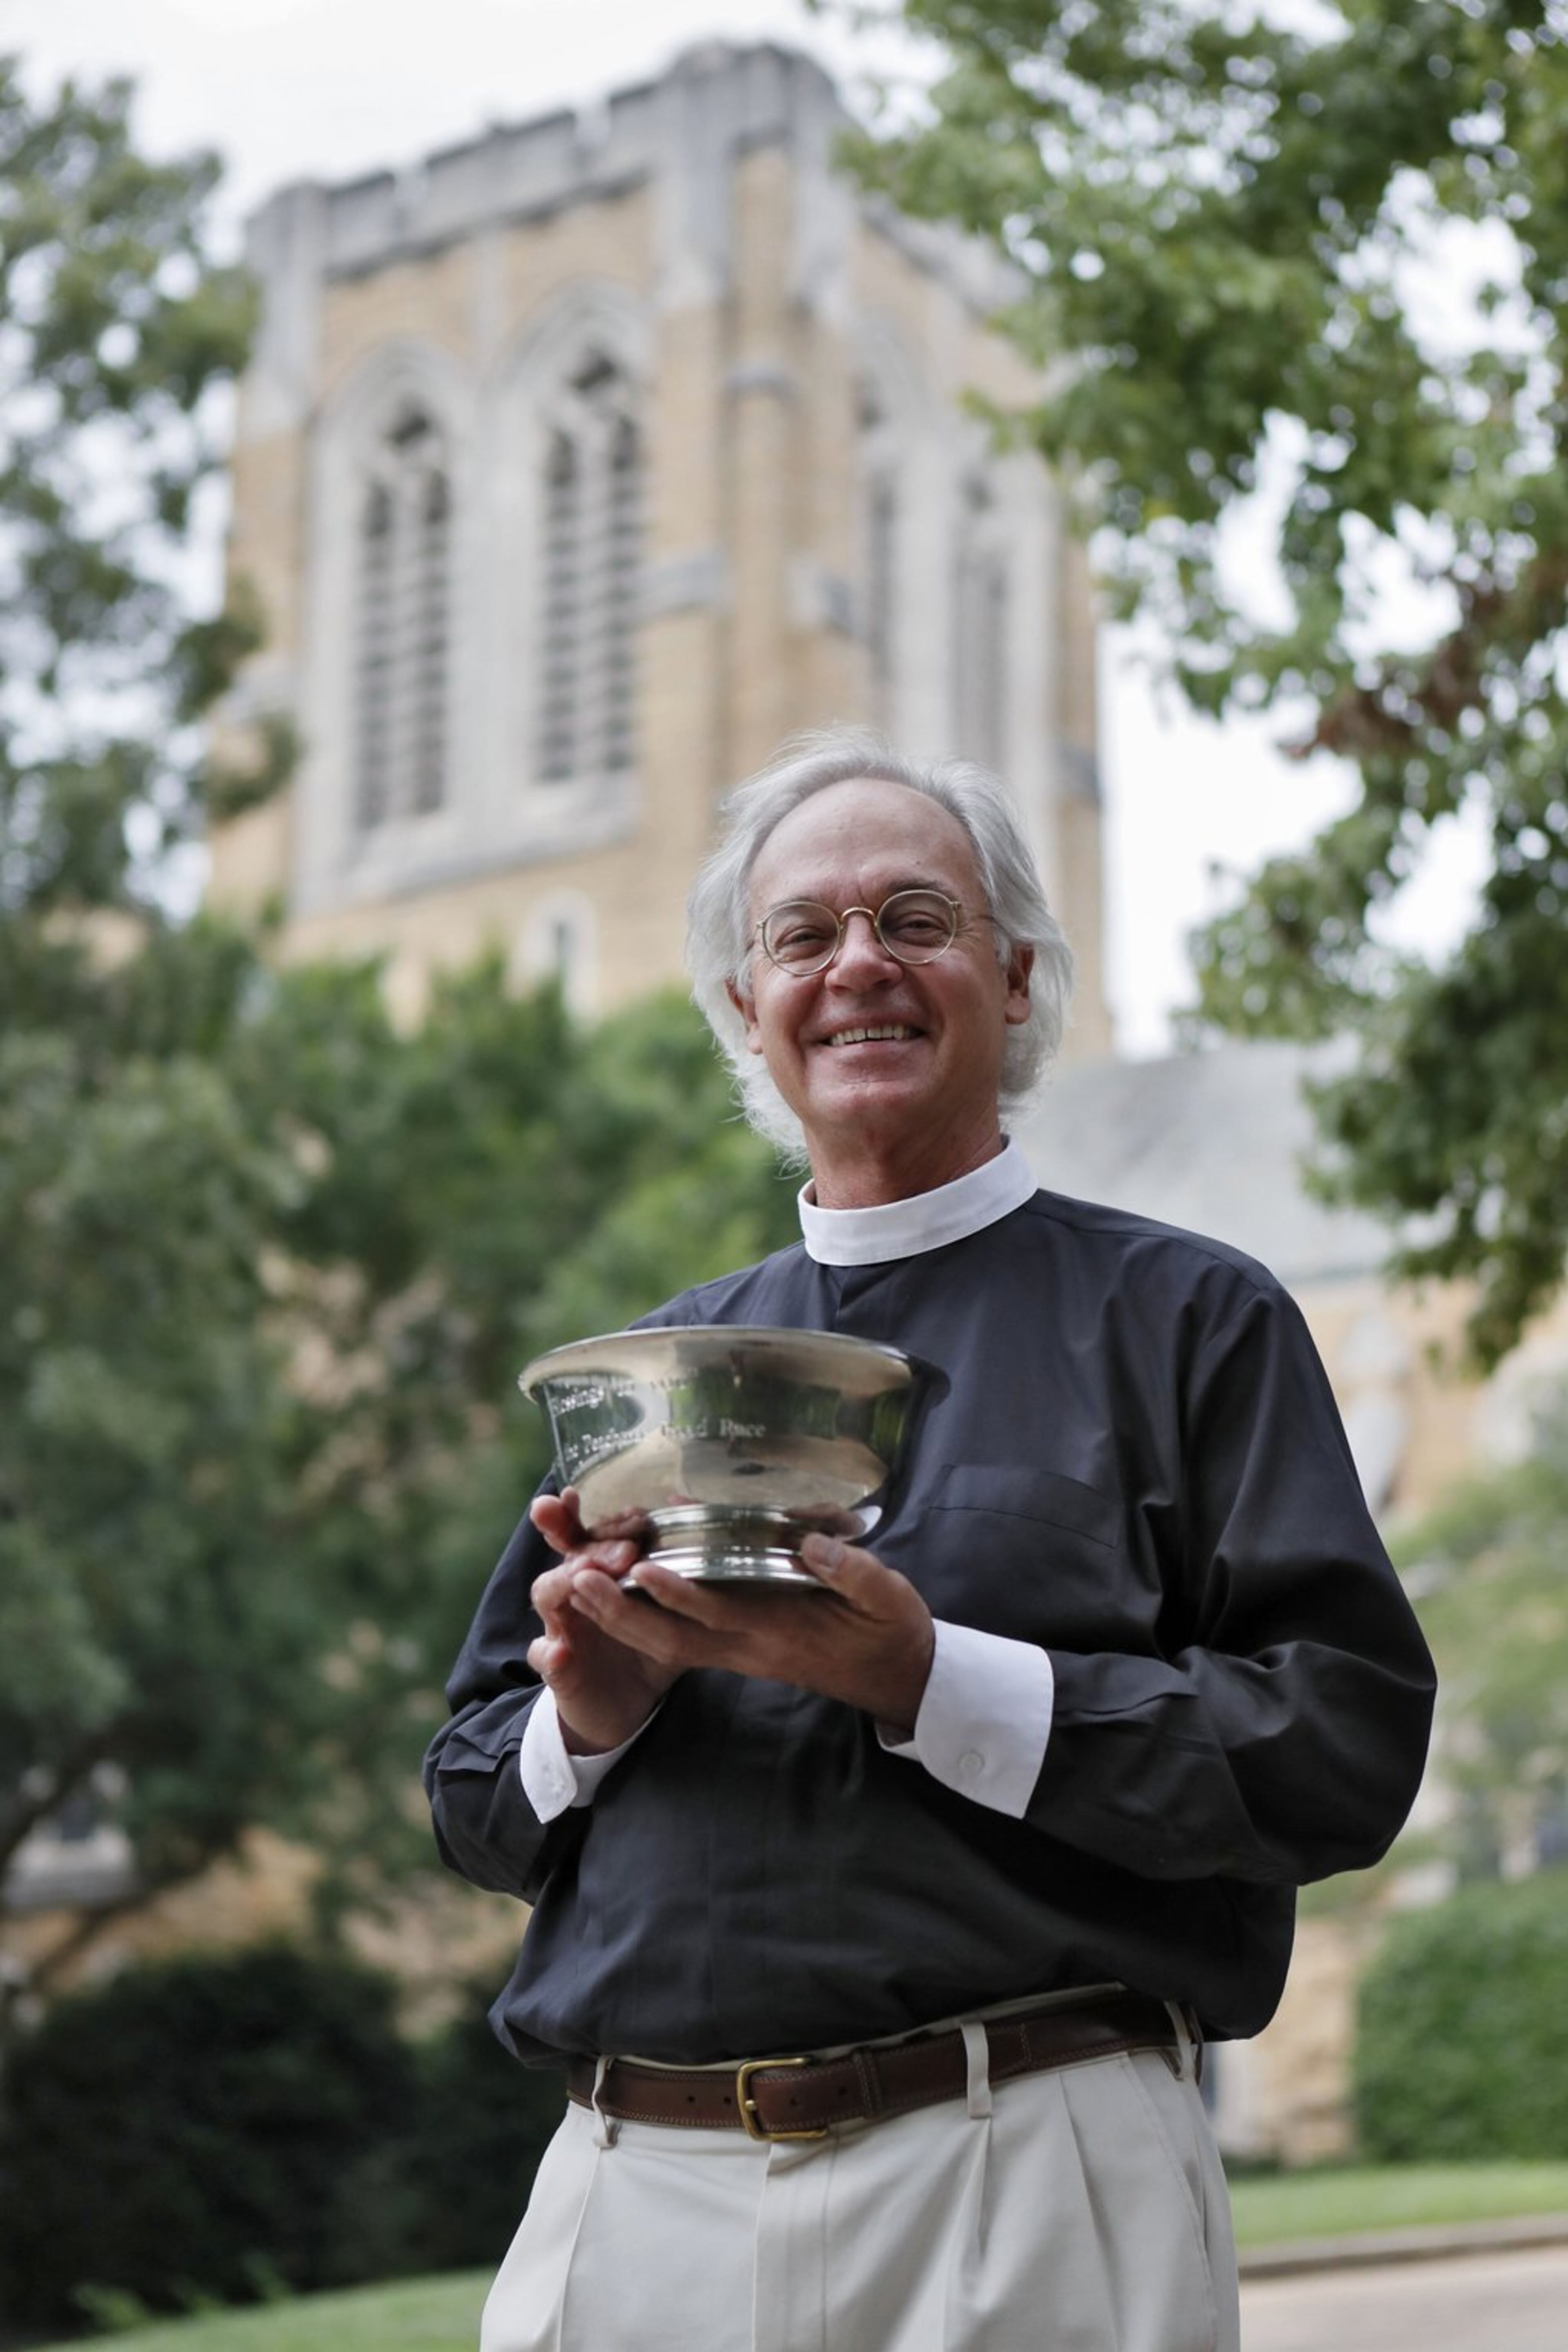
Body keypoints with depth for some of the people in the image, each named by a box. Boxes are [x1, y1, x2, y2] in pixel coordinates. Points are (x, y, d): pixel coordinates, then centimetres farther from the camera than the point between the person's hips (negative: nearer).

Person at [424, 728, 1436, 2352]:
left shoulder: (1185, 1317, 4)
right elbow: (471, 1804, 18)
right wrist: (587, 1718, -4)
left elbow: (1346, 1744, -8)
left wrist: (931, 1683, -16)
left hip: (1023, 2200, -3)